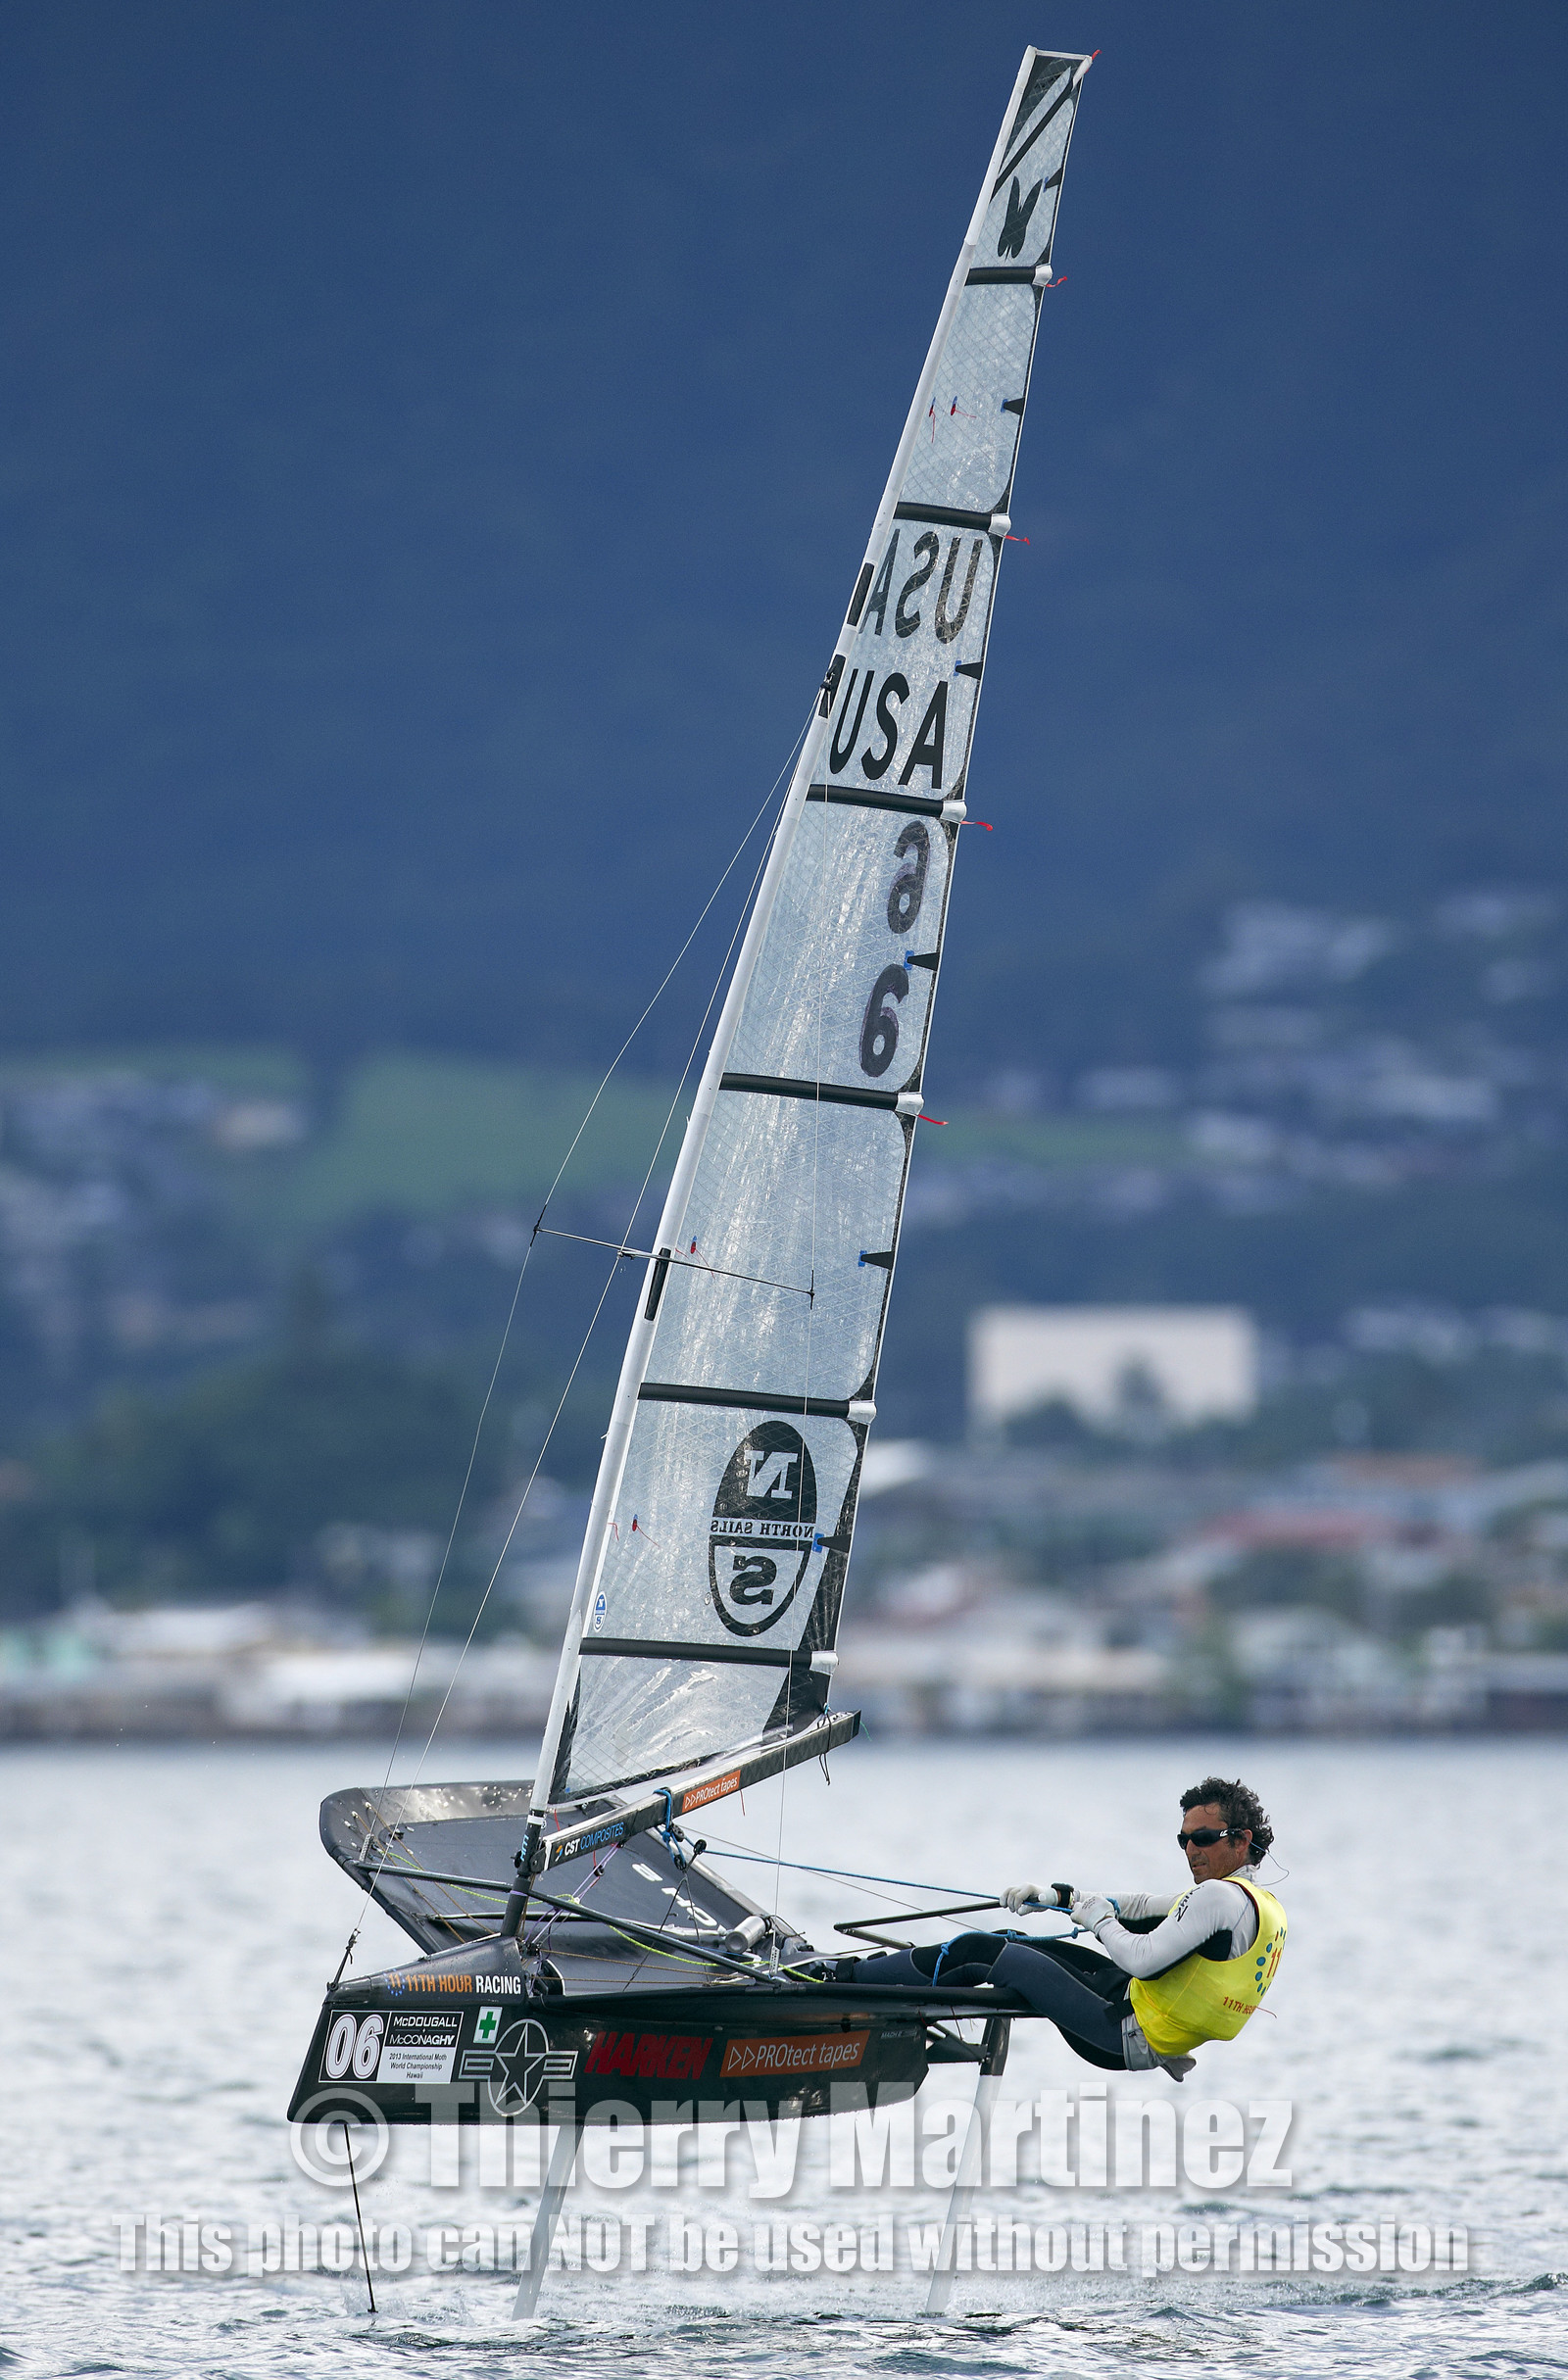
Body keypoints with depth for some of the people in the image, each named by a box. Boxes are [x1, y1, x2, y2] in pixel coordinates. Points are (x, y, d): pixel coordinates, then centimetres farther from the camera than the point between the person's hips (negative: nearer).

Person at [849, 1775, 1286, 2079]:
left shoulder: (1222, 1896, -21)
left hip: (1127, 2036, -10)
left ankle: (844, 1979, 7)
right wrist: (1058, 1896, 18)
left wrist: (1099, 1919, -8)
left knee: (977, 1952, -3)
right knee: (1008, 1944, 20)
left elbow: (1142, 1960, -28)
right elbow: (1146, 1907, 21)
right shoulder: (1263, 1904, 12)